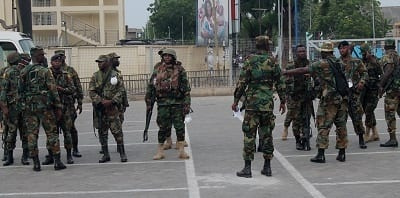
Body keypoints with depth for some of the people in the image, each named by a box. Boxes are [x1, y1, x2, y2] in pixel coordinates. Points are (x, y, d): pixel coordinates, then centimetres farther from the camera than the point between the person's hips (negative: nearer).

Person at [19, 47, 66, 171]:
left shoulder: (23, 72, 6)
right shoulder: (45, 71, -8)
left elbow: (20, 90, 10)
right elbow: (53, 91, -10)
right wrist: (58, 107, -4)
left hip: (28, 108, 4)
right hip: (45, 107, -4)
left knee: (32, 135, 6)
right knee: (52, 133, 3)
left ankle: (36, 164, 6)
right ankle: (57, 162, 2)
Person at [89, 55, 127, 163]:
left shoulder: (116, 75, 2)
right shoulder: (95, 76, 7)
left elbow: (121, 90, -2)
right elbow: (91, 92, 1)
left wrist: (112, 101, -15)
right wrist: (101, 101, -12)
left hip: (112, 107, -3)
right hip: (99, 108, 3)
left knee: (117, 131, -5)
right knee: (102, 132, 7)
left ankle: (122, 154, 4)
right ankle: (106, 155, 17)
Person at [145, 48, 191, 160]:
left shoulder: (180, 70, 3)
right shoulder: (158, 71, 8)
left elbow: (186, 88, 0)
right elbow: (150, 87, 12)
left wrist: (187, 104, -6)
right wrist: (149, 103, 7)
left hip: (177, 103, -1)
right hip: (163, 103, 1)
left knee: (180, 127, 0)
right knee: (163, 128, 5)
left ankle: (181, 150, 7)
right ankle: (160, 152, 12)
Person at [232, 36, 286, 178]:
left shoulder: (250, 61, -4)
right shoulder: (273, 62, 2)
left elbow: (241, 83, -5)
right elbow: (280, 84, 5)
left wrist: (236, 100, 3)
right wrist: (283, 101, 15)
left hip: (252, 103, -2)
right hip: (268, 105, 2)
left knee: (249, 135, 1)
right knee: (267, 135, 10)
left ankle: (247, 168, 0)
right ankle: (267, 167, 13)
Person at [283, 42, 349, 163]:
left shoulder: (322, 64, -6)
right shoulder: (339, 63, 13)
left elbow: (303, 71, -7)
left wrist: (285, 72, -2)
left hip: (329, 99, -6)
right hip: (342, 98, 6)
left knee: (323, 126, -2)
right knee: (341, 126, 10)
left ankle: (321, 154, -4)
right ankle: (342, 153, 13)